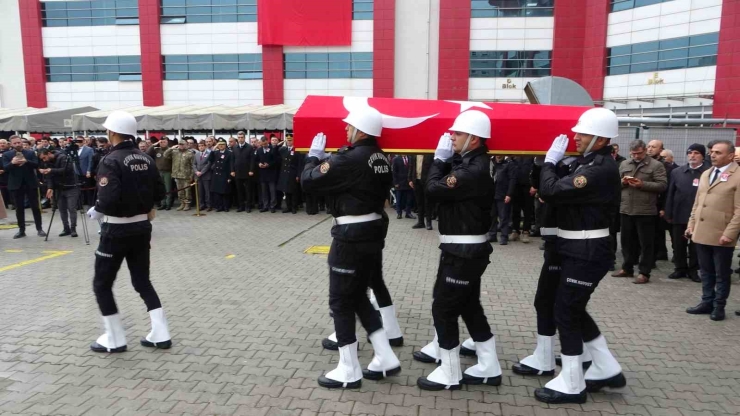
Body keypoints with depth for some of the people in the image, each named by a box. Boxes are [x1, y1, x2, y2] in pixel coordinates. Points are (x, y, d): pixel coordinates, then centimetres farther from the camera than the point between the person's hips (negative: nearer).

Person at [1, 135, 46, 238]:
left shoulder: (31, 153, 4)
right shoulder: (6, 155, 4)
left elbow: (36, 165, -7)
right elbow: (5, 168, -7)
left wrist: (26, 161, -26)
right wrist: (12, 163, -28)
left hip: (31, 183, -1)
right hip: (16, 184, 1)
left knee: (35, 207, 2)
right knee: (19, 208, 6)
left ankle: (39, 229, 7)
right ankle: (21, 230, 12)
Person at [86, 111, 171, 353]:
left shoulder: (111, 160, -16)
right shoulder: (145, 159, 5)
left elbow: (108, 199, -26)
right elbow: (159, 192, 8)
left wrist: (95, 212, -7)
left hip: (117, 230, -6)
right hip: (141, 227, 7)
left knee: (102, 284, 10)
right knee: (142, 281, 16)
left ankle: (115, 340, 16)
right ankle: (160, 335, 13)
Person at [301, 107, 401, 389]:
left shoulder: (351, 158, -18)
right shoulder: (381, 158, 8)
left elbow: (309, 181, -14)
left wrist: (314, 155, 3)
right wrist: (328, 158, 9)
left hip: (351, 236, -9)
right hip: (374, 230, 9)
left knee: (341, 301, 4)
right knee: (358, 296, 20)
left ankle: (349, 371, 14)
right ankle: (385, 358, 23)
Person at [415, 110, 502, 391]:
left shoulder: (474, 170, -22)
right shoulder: (468, 163, 11)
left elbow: (434, 189, -23)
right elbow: (442, 188, 8)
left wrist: (439, 159, -9)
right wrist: (445, 160, -2)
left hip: (464, 250, -10)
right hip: (464, 248, 10)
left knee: (443, 307, -1)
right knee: (468, 305, 17)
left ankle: (449, 374, 13)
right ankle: (489, 368, 28)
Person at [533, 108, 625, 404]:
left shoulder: (600, 169, -22)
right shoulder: (589, 162, 12)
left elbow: (552, 192, -28)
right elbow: (565, 192, 12)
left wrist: (550, 160, -13)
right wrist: (555, 163, -4)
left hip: (587, 253, -10)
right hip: (580, 249, 10)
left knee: (566, 312, -2)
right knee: (574, 309, 17)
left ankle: (571, 385, 11)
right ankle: (607, 370, 30)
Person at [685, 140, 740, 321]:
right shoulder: (706, 174, 14)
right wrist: (691, 224, 12)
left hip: (721, 236, -6)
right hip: (701, 233, 6)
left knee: (721, 274, 7)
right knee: (706, 272, 15)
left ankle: (719, 306, 19)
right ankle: (707, 302, 25)